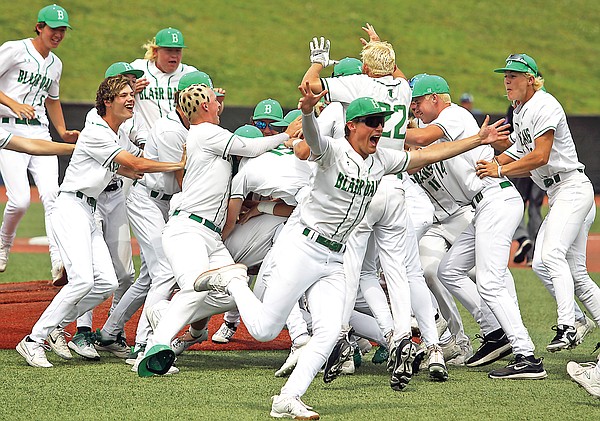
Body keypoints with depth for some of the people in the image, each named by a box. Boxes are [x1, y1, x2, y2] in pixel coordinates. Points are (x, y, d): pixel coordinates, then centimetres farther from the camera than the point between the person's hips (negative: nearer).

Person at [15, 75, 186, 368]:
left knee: (107, 283, -3)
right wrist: (180, 165, -9)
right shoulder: (96, 133, -13)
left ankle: (56, 326, 12)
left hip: (88, 213, 10)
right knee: (82, 279, -23)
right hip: (71, 209, -10)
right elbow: (135, 165, -15)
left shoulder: (118, 136, 17)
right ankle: (33, 341, -18)